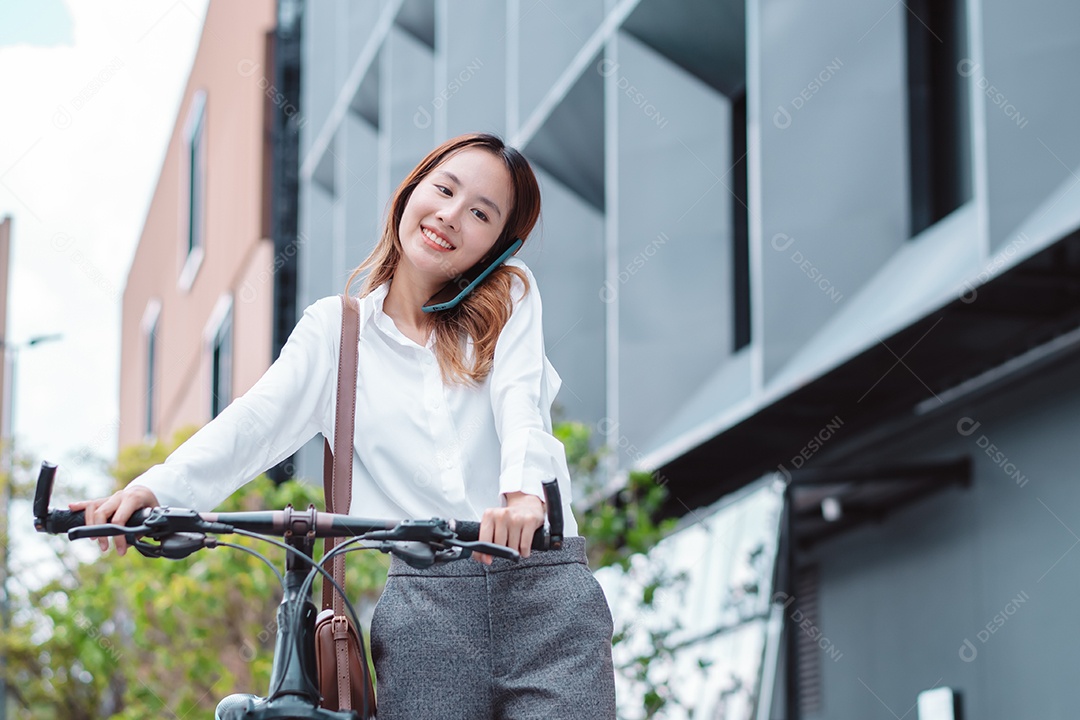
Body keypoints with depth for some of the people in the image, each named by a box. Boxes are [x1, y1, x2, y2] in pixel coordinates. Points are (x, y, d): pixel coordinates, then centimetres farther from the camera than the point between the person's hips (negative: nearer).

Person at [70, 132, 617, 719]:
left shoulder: (511, 296, 11)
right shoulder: (334, 329, 12)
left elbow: (519, 397, -7)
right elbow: (257, 419, -2)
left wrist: (523, 492, -29)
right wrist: (154, 487, -20)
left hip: (545, 592, 0)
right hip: (424, 604, 1)